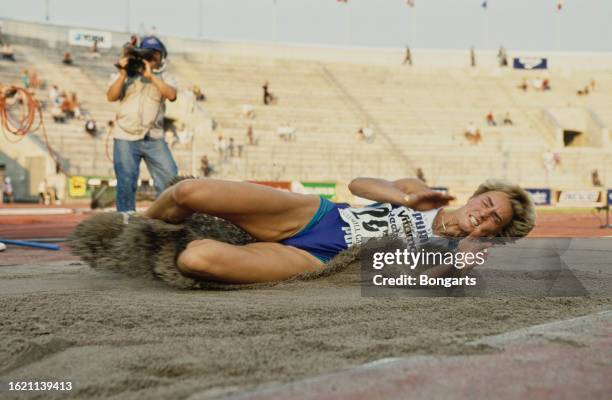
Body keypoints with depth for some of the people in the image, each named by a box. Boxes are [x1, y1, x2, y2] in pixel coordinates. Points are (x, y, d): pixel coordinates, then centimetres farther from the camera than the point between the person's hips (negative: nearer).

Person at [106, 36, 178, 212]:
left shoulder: (164, 78, 10)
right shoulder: (125, 75, 9)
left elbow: (171, 95, -12)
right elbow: (111, 97, -5)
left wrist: (151, 75, -15)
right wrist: (123, 75, -15)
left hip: (154, 139, 1)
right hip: (126, 139, -1)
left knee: (170, 180, -5)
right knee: (126, 184, -2)